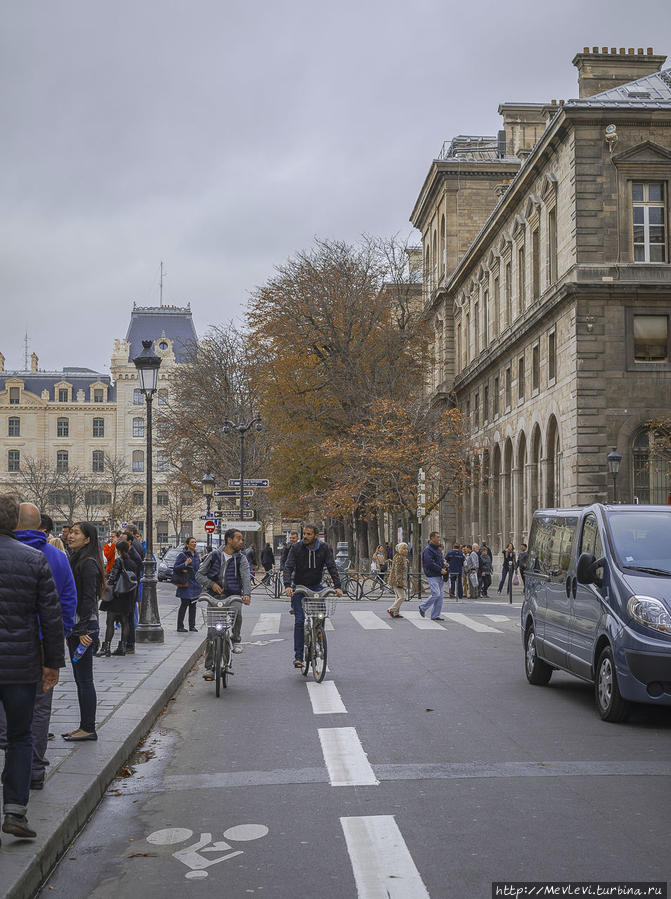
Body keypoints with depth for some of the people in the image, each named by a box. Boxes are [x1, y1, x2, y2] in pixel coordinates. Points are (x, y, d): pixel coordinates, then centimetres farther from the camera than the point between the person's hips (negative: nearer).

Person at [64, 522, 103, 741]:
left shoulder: (88, 563, -14)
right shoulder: (75, 559, 15)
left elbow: (88, 599, -18)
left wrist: (82, 630, -20)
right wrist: (70, 629, 17)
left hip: (85, 628, -10)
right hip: (75, 627, 10)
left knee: (84, 679, -4)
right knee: (80, 679, 13)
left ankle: (89, 729, 2)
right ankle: (84, 726, 19)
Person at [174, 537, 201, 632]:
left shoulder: (196, 555, 11)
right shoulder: (182, 555, -9)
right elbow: (175, 568, -14)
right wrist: (185, 564, -24)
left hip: (195, 584, 6)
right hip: (186, 584, -6)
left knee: (193, 605, 9)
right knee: (184, 605, -3)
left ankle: (192, 625, 16)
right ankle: (180, 626, 3)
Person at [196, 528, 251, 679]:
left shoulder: (241, 558, 4)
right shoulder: (214, 555, 5)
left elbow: (246, 577, -11)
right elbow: (199, 574, 7)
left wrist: (247, 594, -29)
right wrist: (212, 584, -10)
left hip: (233, 595, -1)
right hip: (215, 596, 1)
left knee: (236, 609, -36)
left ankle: (236, 640, -13)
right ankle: (209, 667, 10)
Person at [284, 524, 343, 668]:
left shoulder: (324, 548, -6)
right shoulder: (296, 547, -10)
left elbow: (332, 567, -9)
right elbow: (288, 567, -15)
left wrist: (337, 586, -22)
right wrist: (287, 585, -31)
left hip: (315, 586, 2)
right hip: (298, 587, -1)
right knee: (299, 621, -8)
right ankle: (298, 656, -4)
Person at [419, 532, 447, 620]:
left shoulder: (437, 548, 17)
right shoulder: (428, 549, -13)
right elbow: (430, 563, -21)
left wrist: (444, 562, 5)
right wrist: (440, 570, -18)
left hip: (439, 576, 9)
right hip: (432, 576, -9)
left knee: (440, 596, 6)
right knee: (436, 594, -13)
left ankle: (435, 616, 10)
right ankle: (423, 607, 7)